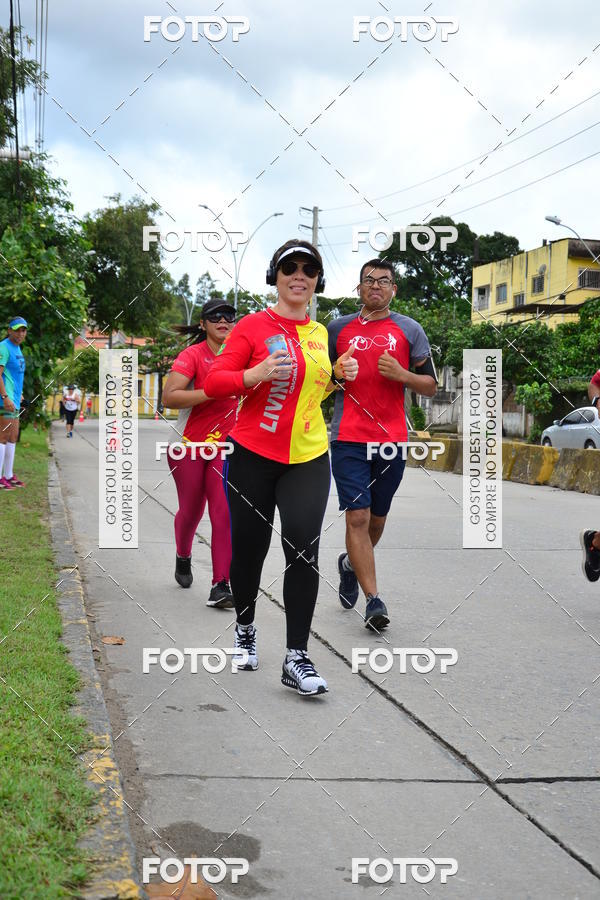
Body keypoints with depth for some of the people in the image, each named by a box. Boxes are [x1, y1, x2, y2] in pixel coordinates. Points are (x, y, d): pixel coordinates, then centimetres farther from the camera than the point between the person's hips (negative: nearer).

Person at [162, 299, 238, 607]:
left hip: (223, 447, 3)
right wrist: (211, 393, -29)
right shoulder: (192, 355, -12)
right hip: (189, 446, -3)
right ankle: (183, 558, 43)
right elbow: (169, 397, -24)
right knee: (191, 510, 12)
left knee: (224, 514, -10)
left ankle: (220, 586, -10)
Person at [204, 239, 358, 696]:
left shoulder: (319, 333, 12)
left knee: (304, 548, -10)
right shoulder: (253, 326, -4)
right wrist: (256, 374, -24)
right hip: (254, 456, -3)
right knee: (249, 548, 7)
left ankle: (297, 658, -6)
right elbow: (214, 383, -7)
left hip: (309, 457, 3)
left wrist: (338, 378, 6)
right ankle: (245, 629, 34)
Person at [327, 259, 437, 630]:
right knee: (357, 517, -11)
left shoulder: (410, 329, 7)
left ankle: (351, 563, 42)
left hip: (393, 438, 1)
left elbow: (432, 386, 6)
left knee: (377, 517, 13)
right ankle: (374, 600, -9)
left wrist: (401, 374, -11)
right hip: (349, 437, -1)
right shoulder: (338, 328, 9)